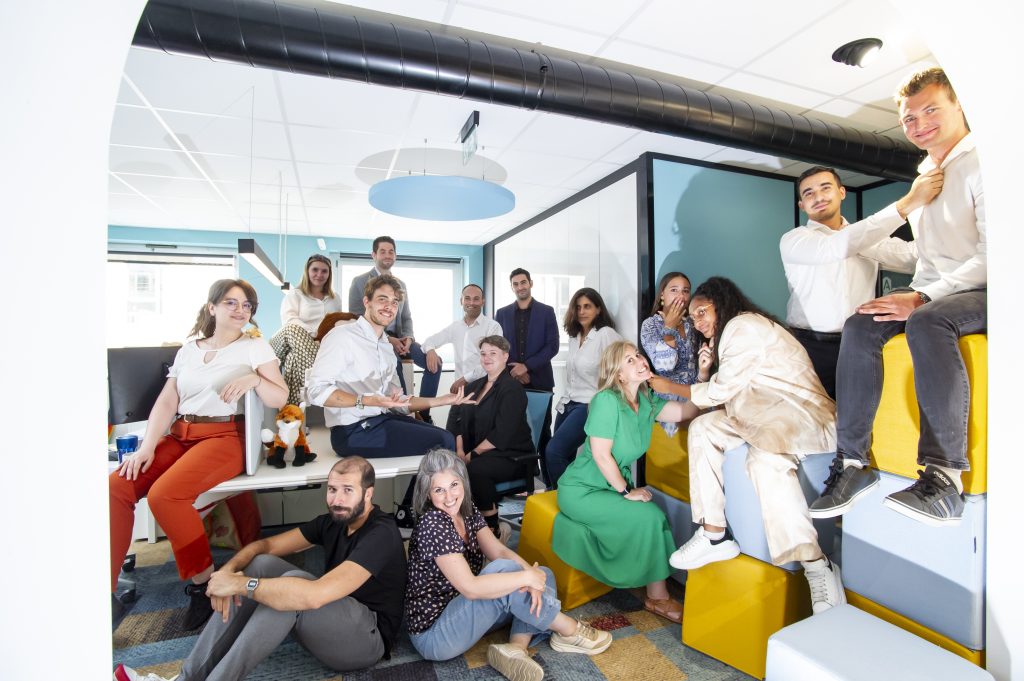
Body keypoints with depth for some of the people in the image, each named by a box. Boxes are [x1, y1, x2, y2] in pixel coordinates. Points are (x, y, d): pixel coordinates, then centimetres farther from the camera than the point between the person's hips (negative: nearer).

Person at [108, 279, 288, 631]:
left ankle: (203, 579, -8)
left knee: (164, 494, -26)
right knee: (116, 486, -15)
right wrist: (147, 447, -4)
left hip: (224, 436, -5)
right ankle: (107, 586, -3)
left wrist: (254, 379, -23)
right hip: (179, 435, 5)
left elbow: (279, 399, -4)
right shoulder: (188, 350, 16)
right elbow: (166, 402, 9)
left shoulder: (255, 346, 3)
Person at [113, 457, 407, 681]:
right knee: (263, 563, -9)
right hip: (331, 622, 8)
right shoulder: (334, 521, 2)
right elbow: (265, 544, 4)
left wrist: (239, 584, -27)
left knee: (294, 584, -31)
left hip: (367, 638, -7)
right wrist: (228, 570, -18)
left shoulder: (381, 534, -26)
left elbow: (314, 595, -37)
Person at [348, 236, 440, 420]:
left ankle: (422, 413, -3)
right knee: (394, 364, -35)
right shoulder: (360, 281, 0)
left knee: (434, 362, -14)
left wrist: (408, 337, -7)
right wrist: (386, 339, -17)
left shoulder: (401, 284, 16)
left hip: (398, 337, 5)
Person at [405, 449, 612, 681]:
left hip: (461, 608, 8)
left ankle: (516, 648, -18)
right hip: (434, 635, -8)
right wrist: (526, 577, -24)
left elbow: (501, 551, -6)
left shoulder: (468, 512, -1)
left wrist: (532, 574, -25)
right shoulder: (432, 524, -25)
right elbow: (470, 587, -30)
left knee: (543, 576, 1)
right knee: (504, 571, -28)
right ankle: (569, 631, -8)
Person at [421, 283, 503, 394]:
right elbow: (431, 340, 19)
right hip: (460, 387, 4)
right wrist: (430, 350, -4)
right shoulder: (455, 326, 11)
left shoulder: (493, 326, -4)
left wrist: (465, 379, -16)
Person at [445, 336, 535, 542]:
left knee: (475, 469, -33)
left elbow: (502, 434, -18)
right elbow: (459, 420, 7)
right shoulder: (475, 386, 15)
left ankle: (494, 529, -13)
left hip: (511, 456, -6)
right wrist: (460, 451, -8)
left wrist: (472, 455, -18)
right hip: (478, 453, 7)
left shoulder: (513, 389, -8)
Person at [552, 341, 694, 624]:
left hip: (612, 485, 7)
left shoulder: (646, 401, 0)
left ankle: (657, 595, 4)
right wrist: (627, 491, -15)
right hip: (581, 490, -7)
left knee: (652, 516, -14)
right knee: (648, 516, -16)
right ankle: (657, 597, 5)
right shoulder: (606, 400, -23)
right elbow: (601, 455, -22)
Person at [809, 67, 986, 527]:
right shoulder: (923, 176, 19)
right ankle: (853, 462, -21)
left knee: (927, 322, -37)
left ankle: (944, 478, -34)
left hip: (982, 291, -6)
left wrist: (922, 298, -23)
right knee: (860, 326, -20)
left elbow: (992, 253, -15)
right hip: (933, 292, 6)